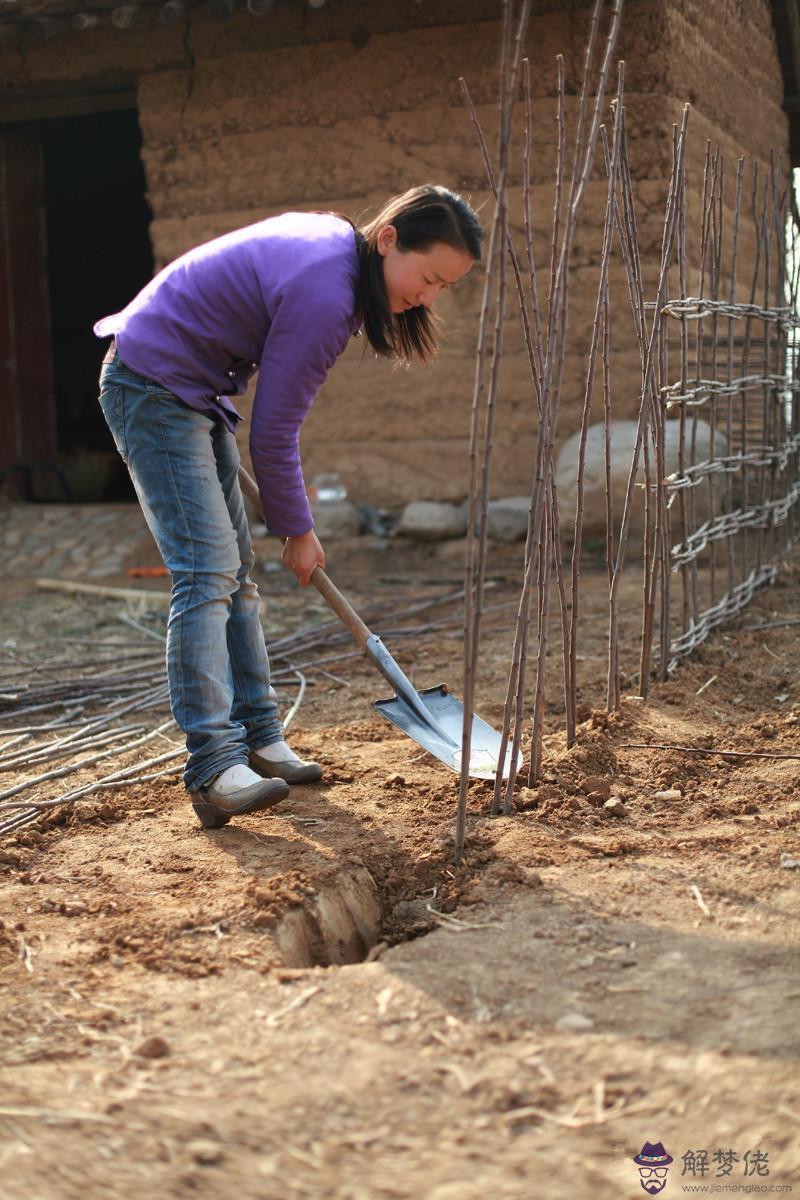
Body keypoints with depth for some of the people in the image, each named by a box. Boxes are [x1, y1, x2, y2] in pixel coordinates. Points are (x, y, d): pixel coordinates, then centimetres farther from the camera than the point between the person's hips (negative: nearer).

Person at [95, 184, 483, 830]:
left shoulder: (334, 239, 2)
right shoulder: (325, 292, -27)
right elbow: (273, 433, -20)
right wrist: (298, 531, -7)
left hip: (196, 390, 10)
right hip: (153, 389, -10)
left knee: (235, 568, 10)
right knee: (206, 570, -18)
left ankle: (258, 735, 16)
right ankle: (213, 768, -20)